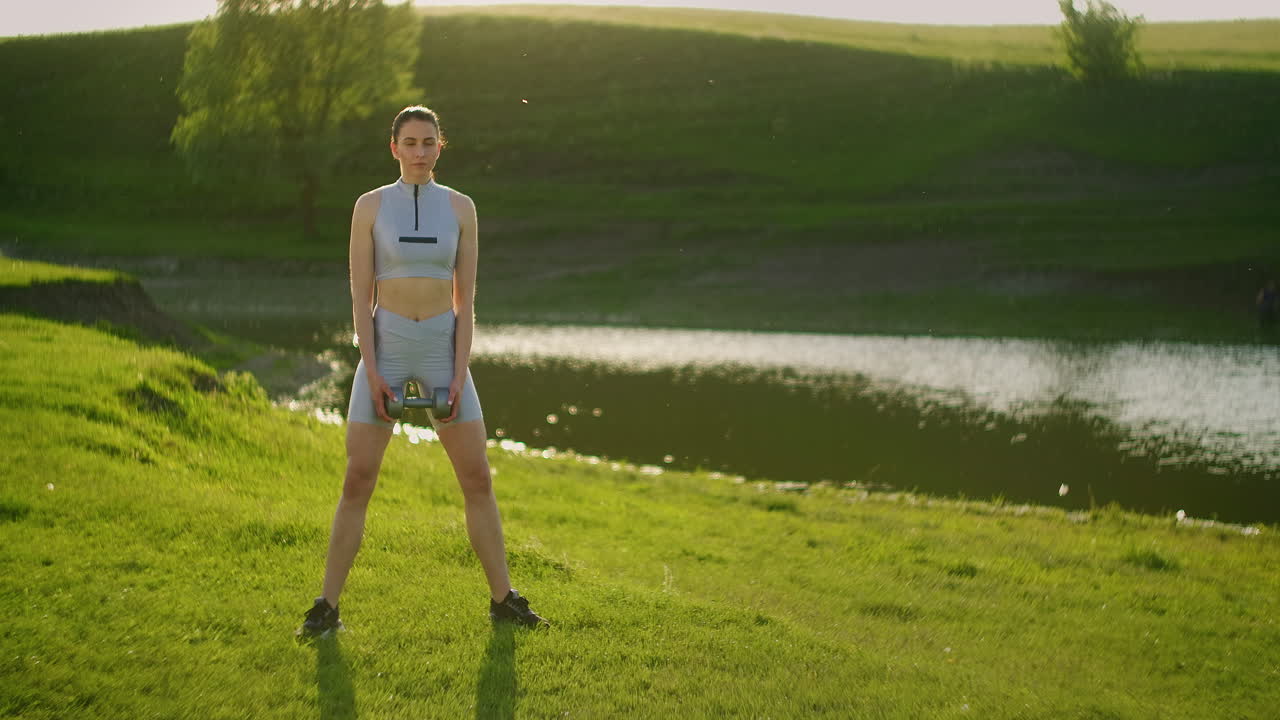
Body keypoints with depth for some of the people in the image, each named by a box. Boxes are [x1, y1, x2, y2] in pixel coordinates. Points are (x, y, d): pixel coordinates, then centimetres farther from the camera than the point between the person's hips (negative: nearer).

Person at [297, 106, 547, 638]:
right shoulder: (370, 206, -1)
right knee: (358, 480, -5)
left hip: (443, 349, 2)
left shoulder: (460, 207, 3)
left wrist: (460, 375, -8)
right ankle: (326, 608, 4)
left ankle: (503, 600, 14)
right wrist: (372, 372, -13)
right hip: (385, 346, -1)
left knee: (478, 479, 1)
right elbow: (360, 295, -4)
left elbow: (466, 299, 1)